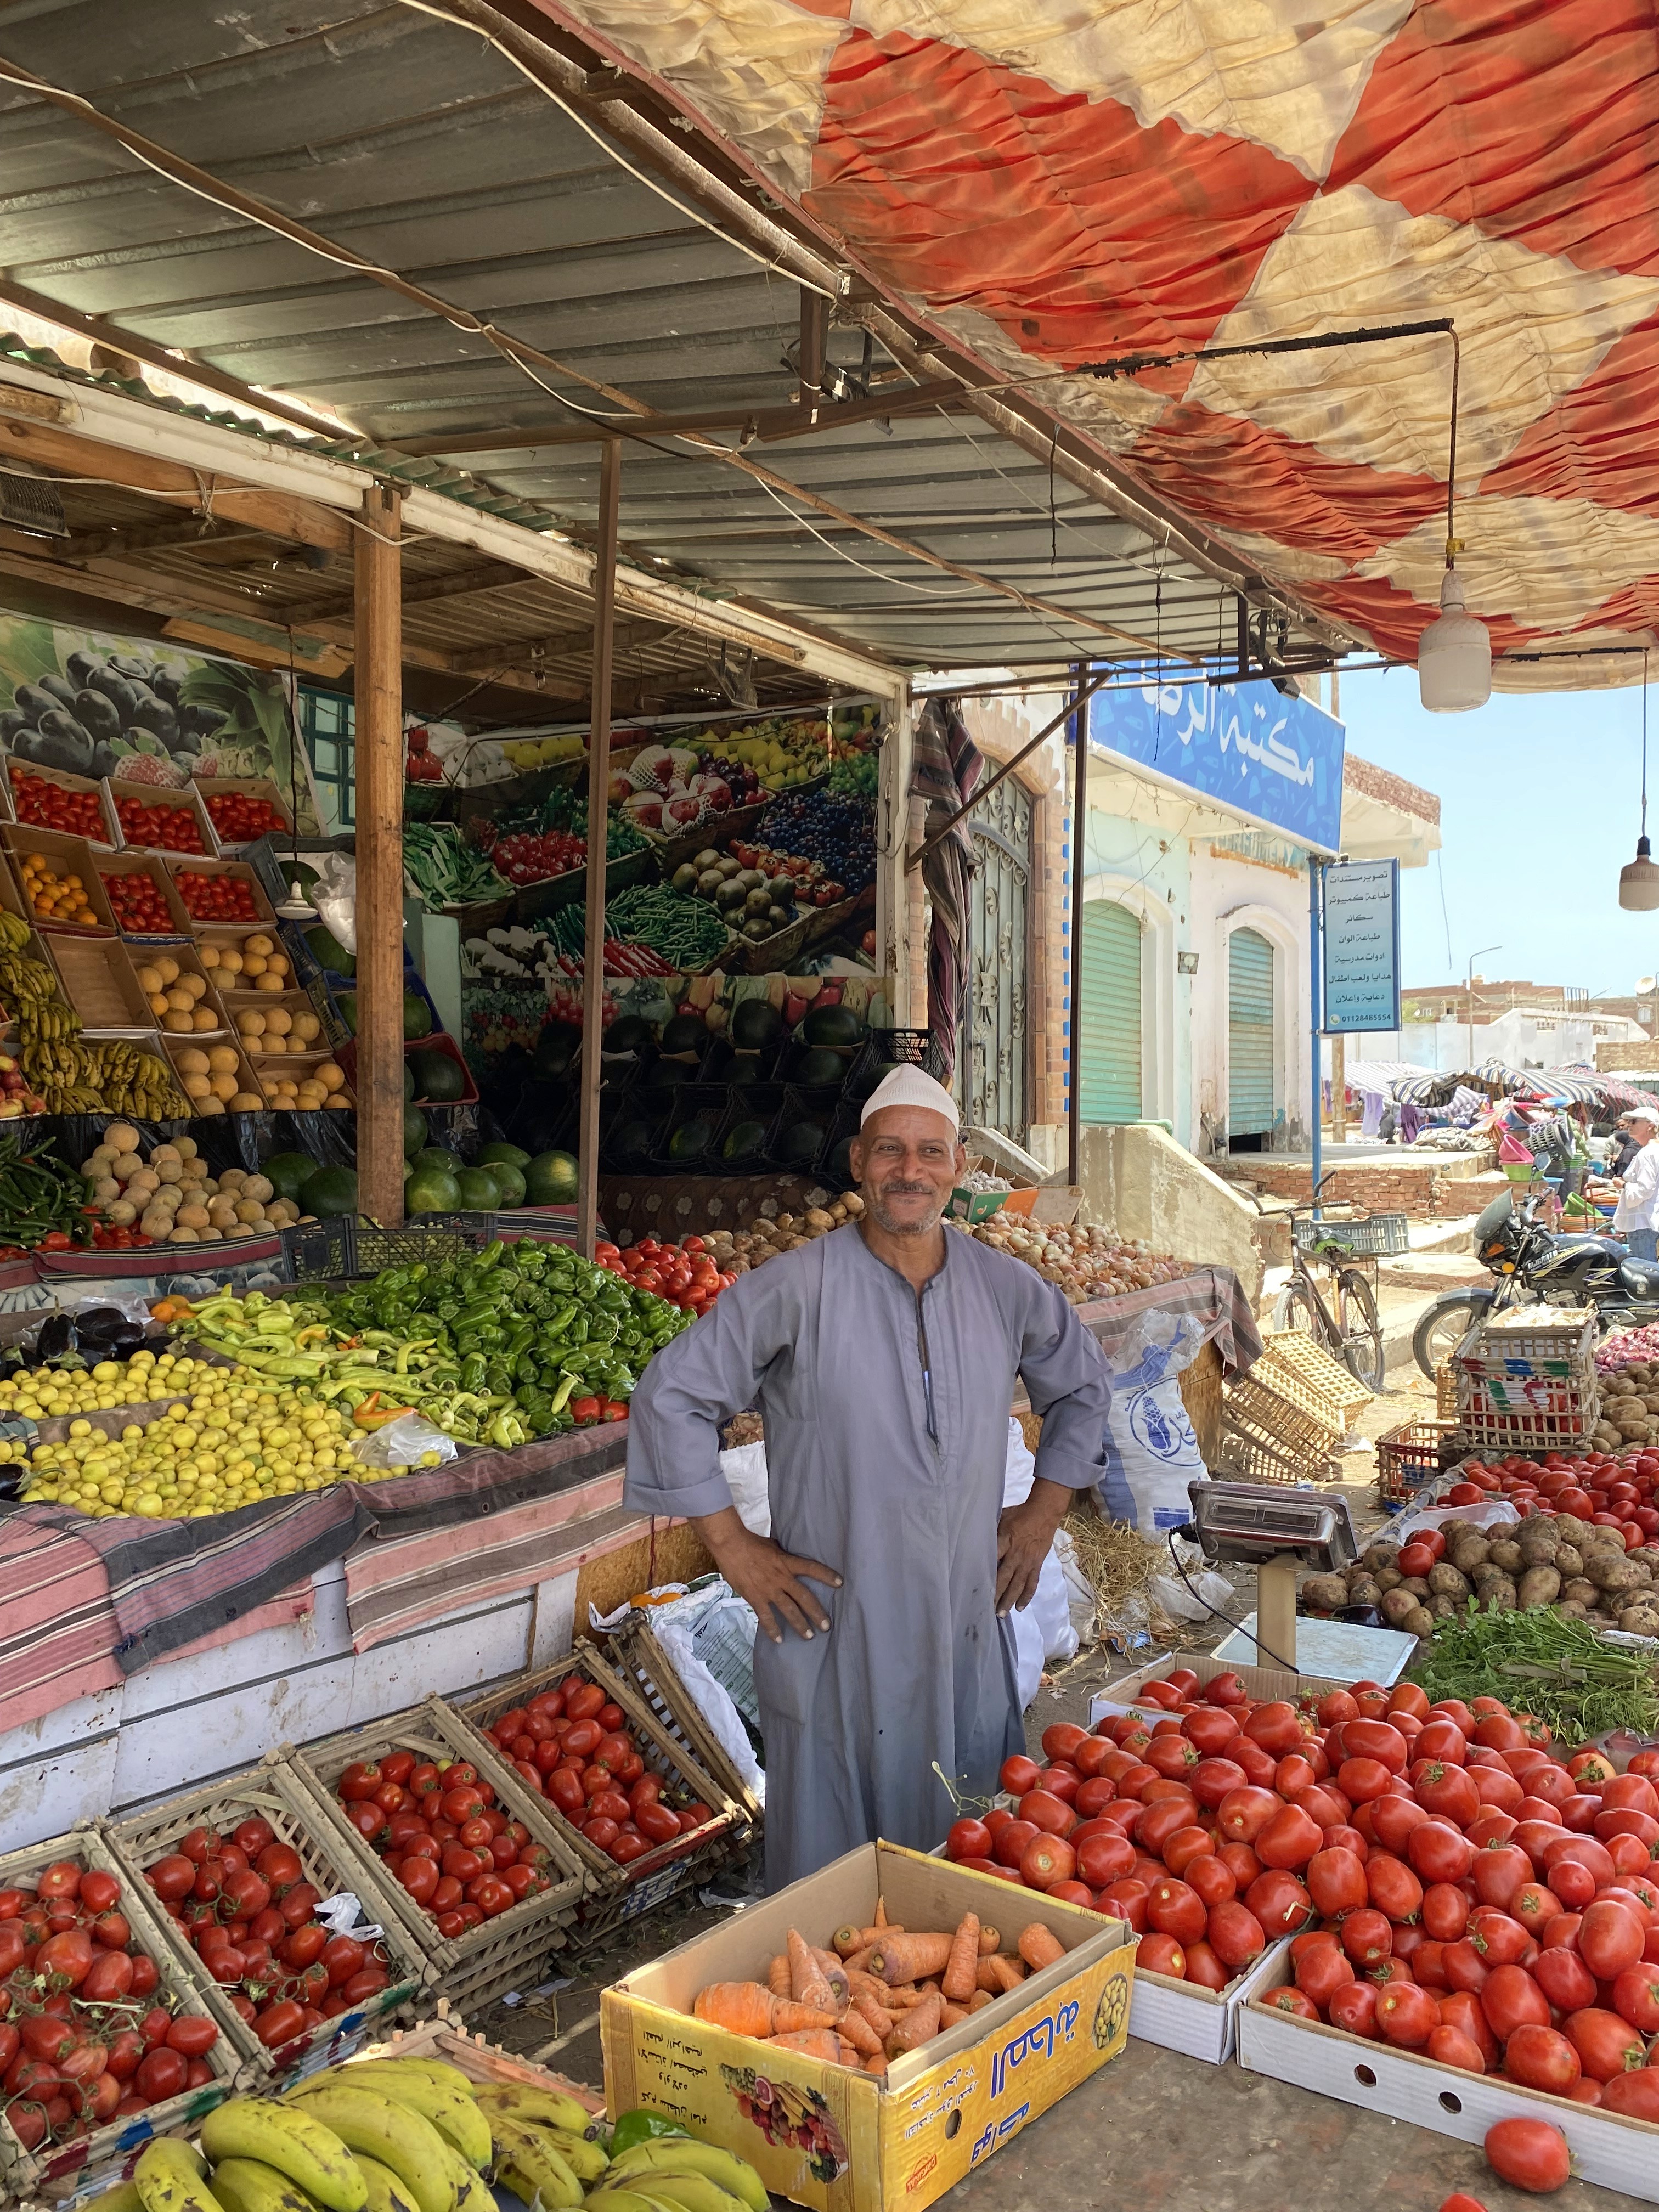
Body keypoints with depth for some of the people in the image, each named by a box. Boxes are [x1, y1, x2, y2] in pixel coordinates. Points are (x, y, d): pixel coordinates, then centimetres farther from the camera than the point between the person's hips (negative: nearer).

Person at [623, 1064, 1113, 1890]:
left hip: (970, 1637, 4)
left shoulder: (1006, 1288, 2)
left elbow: (1083, 1386, 20)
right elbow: (670, 1394, -8)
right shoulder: (799, 1287, -11)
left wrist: (1043, 1511, 12)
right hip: (834, 1634, -4)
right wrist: (732, 1546, -8)